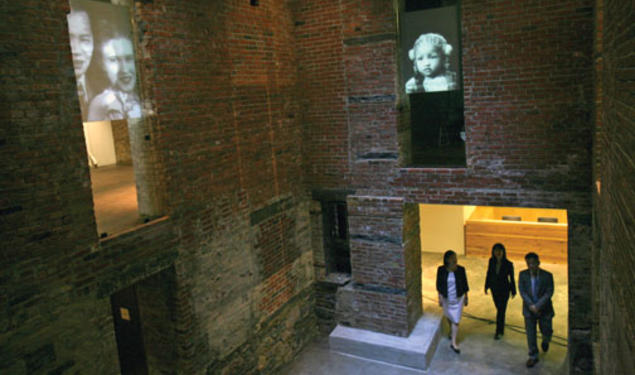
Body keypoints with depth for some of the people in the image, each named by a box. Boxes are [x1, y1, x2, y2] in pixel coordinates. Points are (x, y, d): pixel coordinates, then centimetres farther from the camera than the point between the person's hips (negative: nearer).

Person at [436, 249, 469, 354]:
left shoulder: (461, 270, -15)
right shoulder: (441, 270, -16)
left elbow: (465, 284, -3)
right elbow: (439, 285, -5)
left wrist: (466, 297, 3)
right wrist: (440, 298, -3)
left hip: (458, 298, -1)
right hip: (446, 298, 1)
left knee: (456, 320, 1)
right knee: (449, 316, 23)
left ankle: (453, 343, 11)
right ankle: (451, 330, 53)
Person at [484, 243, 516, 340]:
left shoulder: (508, 264, -17)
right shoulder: (492, 261, -9)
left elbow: (512, 278, -6)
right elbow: (489, 274, 4)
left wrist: (513, 291, 1)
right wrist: (486, 286, 8)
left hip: (504, 290, -3)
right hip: (494, 289, 4)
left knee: (501, 310, -2)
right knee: (499, 309, 19)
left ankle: (498, 332, 6)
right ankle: (501, 329, 38)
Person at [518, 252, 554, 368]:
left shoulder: (547, 276, -11)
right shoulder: (523, 275, -7)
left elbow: (549, 293, -14)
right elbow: (522, 291, -8)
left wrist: (538, 306, -22)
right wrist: (531, 305, -18)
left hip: (544, 309, -1)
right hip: (529, 309, 1)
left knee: (546, 331, 11)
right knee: (530, 333, 5)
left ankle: (545, 341, 48)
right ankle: (533, 356, 20)